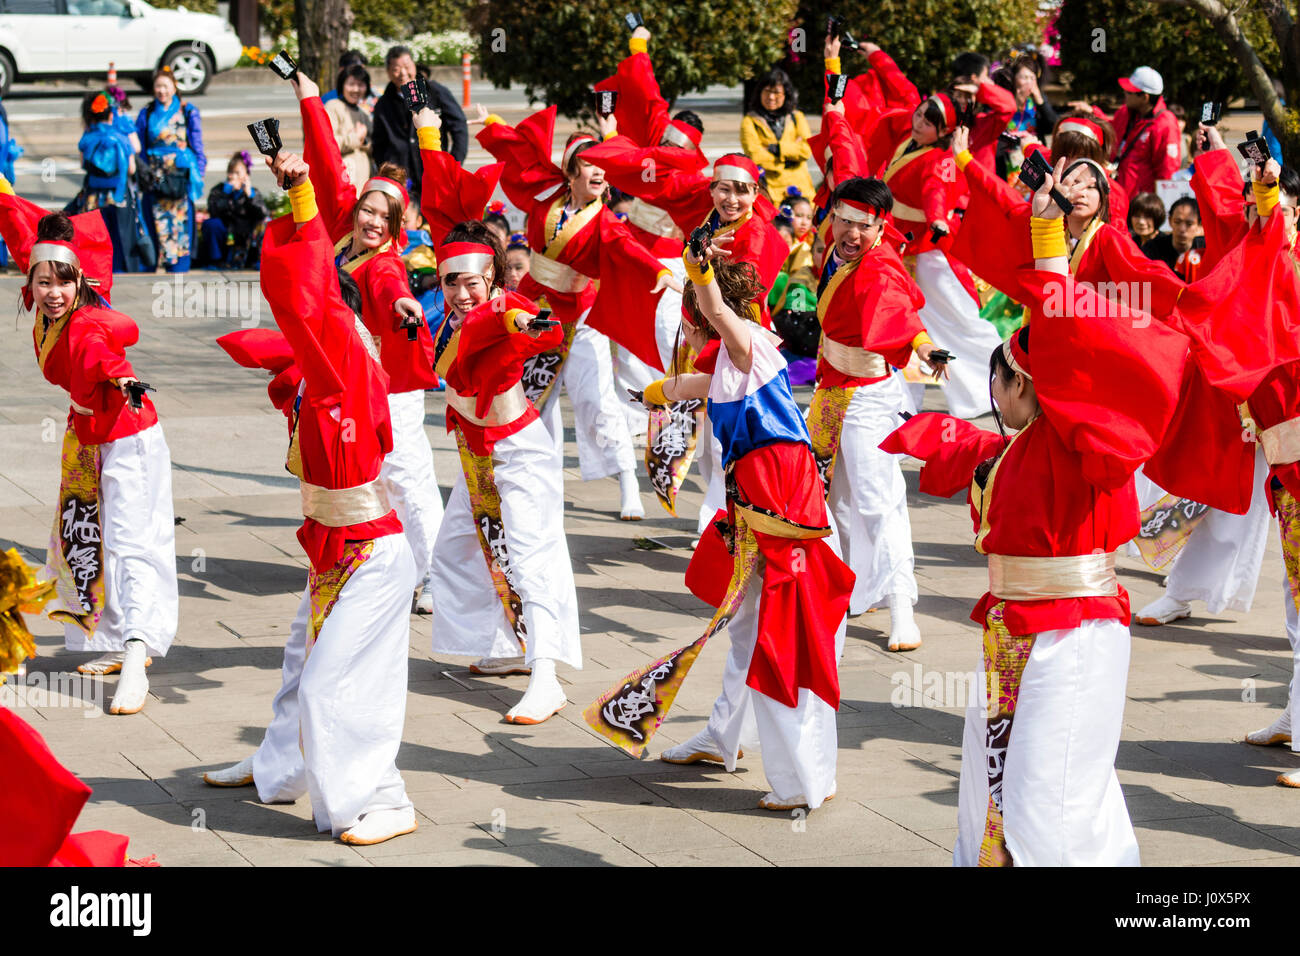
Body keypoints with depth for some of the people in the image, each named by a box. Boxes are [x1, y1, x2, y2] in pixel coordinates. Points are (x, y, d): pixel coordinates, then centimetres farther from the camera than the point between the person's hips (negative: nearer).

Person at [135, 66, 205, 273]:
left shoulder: (187, 112, 5)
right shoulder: (146, 114, 10)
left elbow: (198, 146, 6)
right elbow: (139, 149, 13)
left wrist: (198, 175, 0)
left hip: (180, 176, -1)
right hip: (155, 177, 1)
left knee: (181, 222, -4)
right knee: (155, 223, -1)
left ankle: (178, 266, 2)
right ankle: (148, 265, 6)